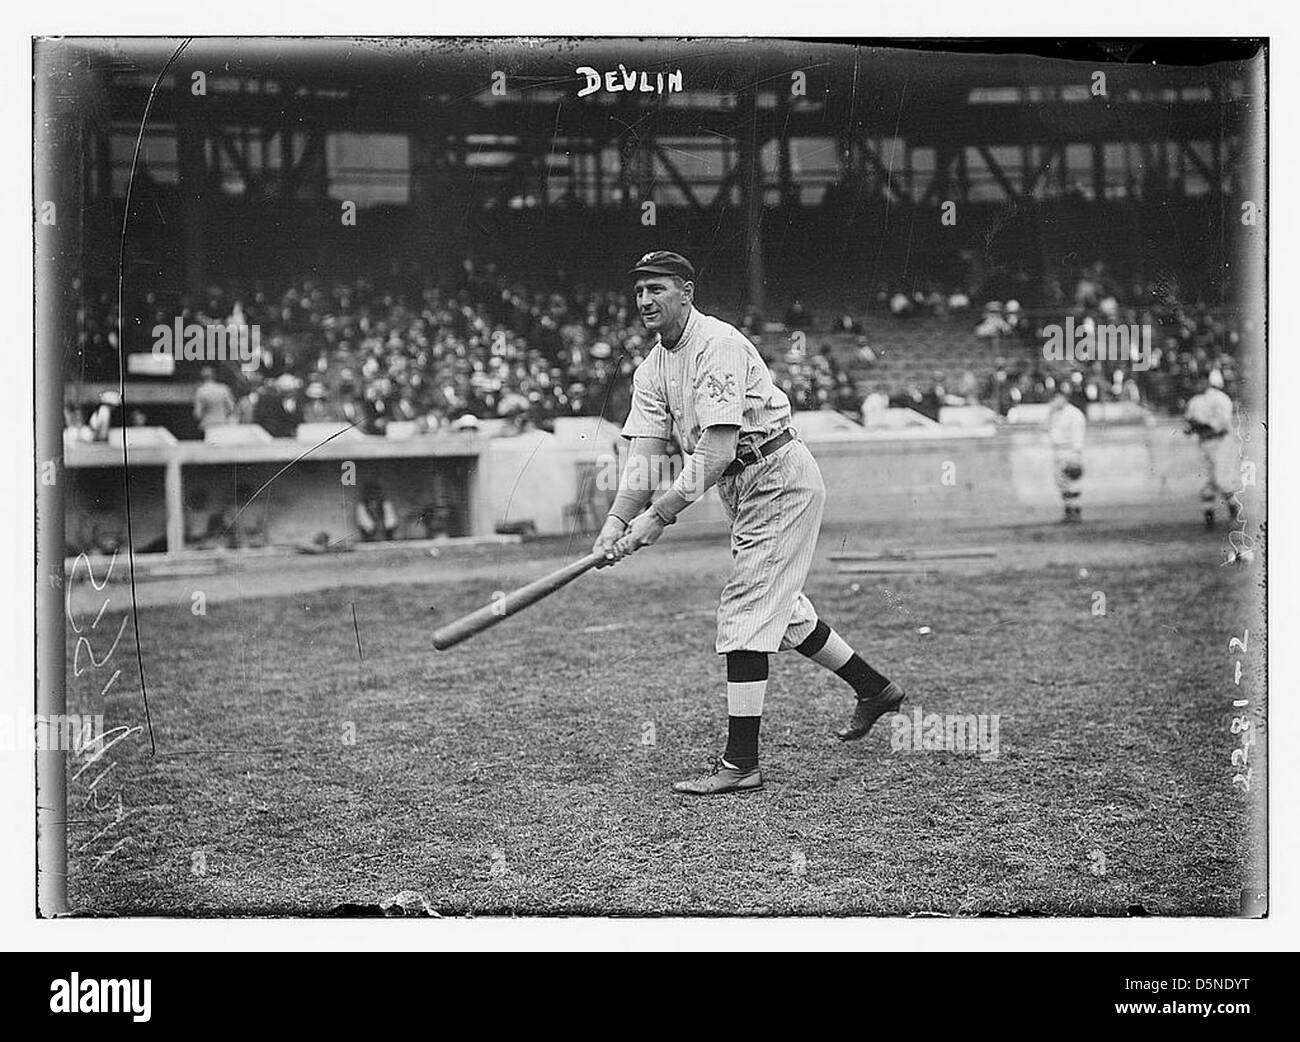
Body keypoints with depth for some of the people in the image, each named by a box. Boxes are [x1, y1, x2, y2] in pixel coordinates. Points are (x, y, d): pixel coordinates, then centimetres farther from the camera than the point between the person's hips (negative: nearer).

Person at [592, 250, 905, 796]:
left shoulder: (718, 345, -22)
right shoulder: (652, 369, 5)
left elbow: (718, 452, -29)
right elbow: (642, 455, -4)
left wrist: (660, 515, -31)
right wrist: (617, 519, -19)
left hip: (781, 479, -9)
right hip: (743, 487, 9)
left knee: (745, 609, -13)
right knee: (781, 607, 18)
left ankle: (741, 764, -12)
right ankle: (874, 689, 38)